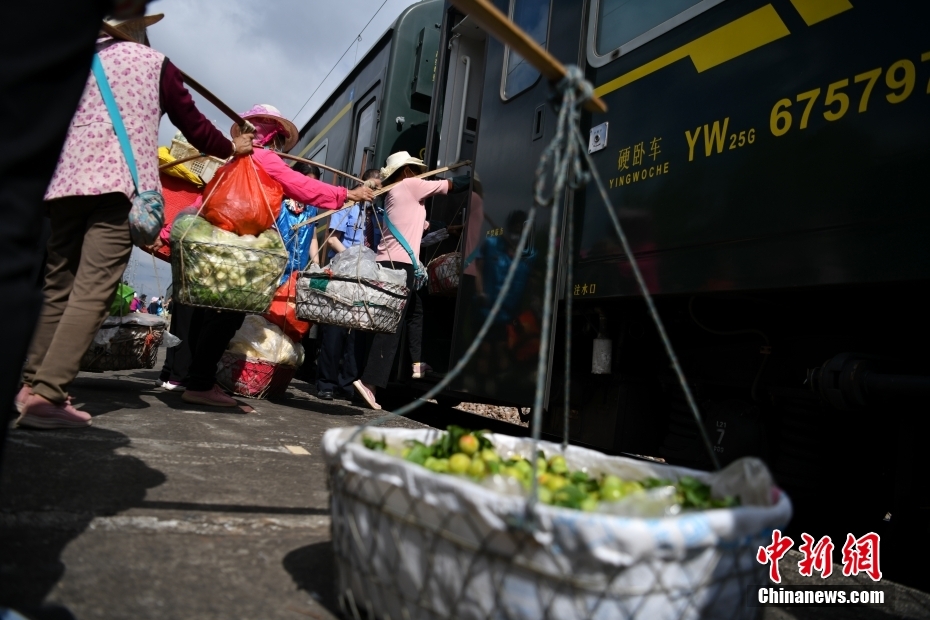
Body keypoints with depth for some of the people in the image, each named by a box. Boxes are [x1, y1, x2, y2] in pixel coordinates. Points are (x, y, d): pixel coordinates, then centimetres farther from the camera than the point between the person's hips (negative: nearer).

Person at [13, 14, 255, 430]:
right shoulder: (154, 62, 13)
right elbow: (191, 122, 15)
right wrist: (231, 148, 31)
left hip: (64, 180, 5)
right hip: (121, 183, -4)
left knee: (57, 286, 12)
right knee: (92, 291, -11)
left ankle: (31, 383, 13)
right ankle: (47, 393, -19)